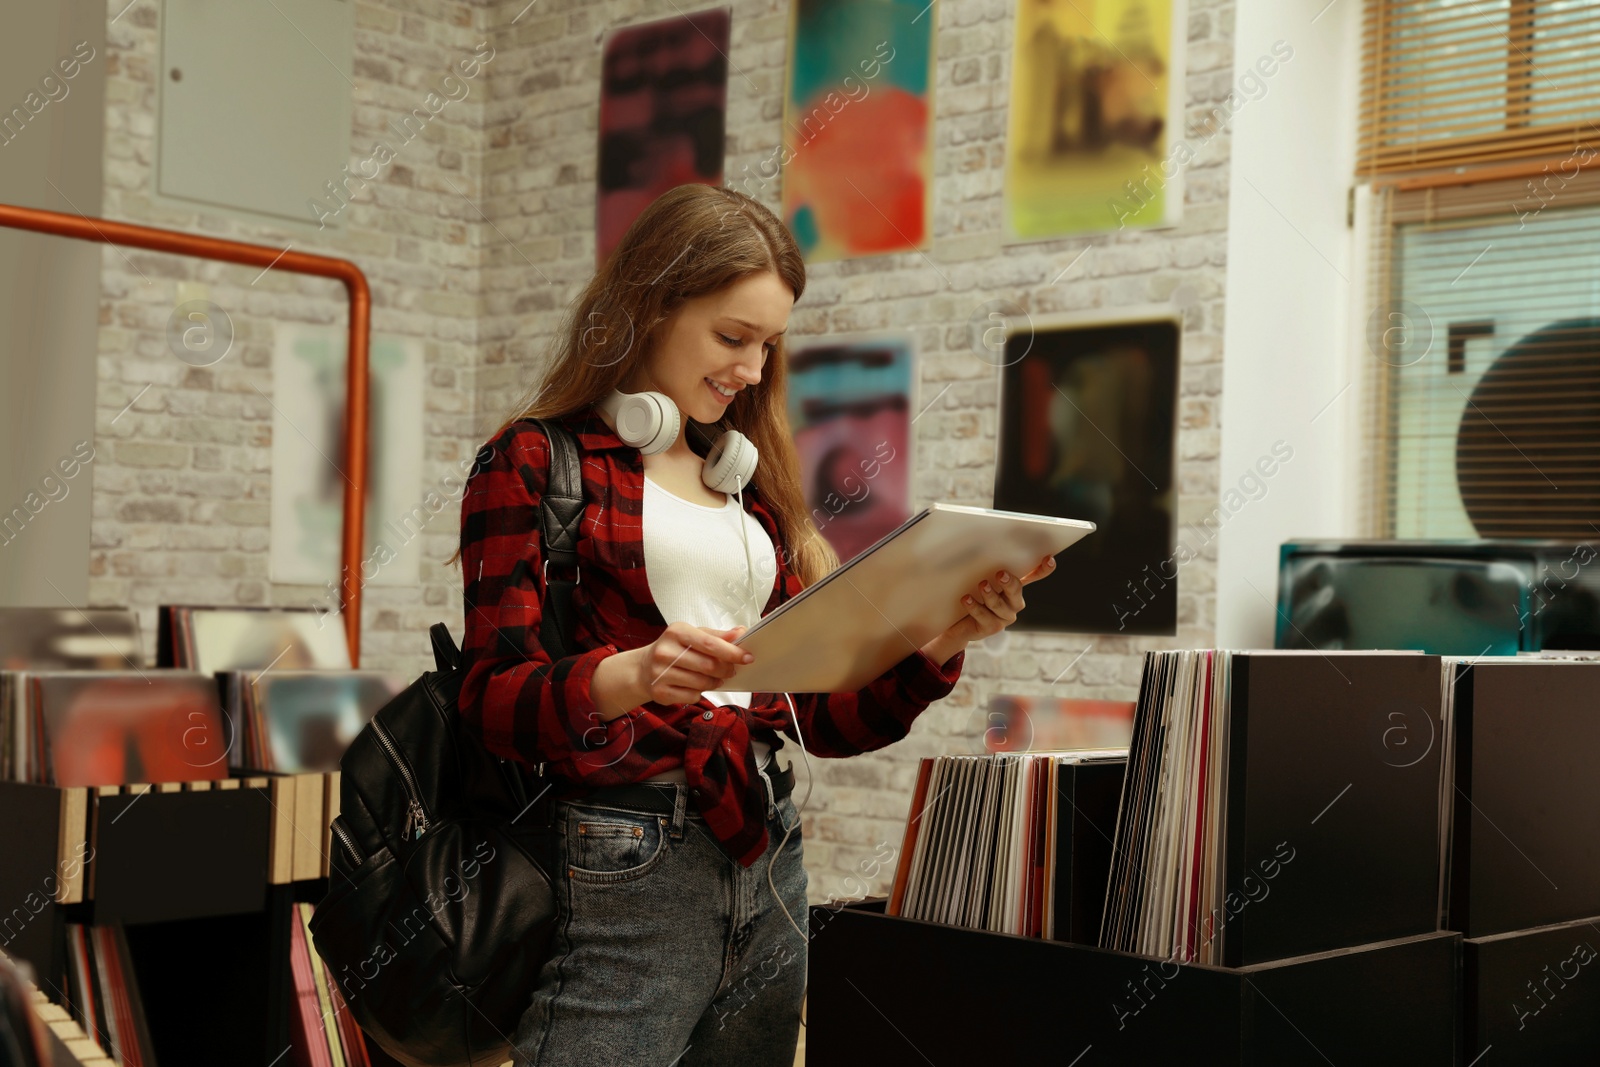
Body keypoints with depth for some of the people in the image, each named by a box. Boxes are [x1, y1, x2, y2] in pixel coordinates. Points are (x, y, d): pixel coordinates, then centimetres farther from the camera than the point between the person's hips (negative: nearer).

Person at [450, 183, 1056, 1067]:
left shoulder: (751, 480, 17)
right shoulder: (537, 461, 0)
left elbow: (824, 716, 14)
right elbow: (493, 701, -10)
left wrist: (942, 642, -4)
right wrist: (631, 677, -29)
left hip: (767, 860, 6)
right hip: (621, 867, -6)